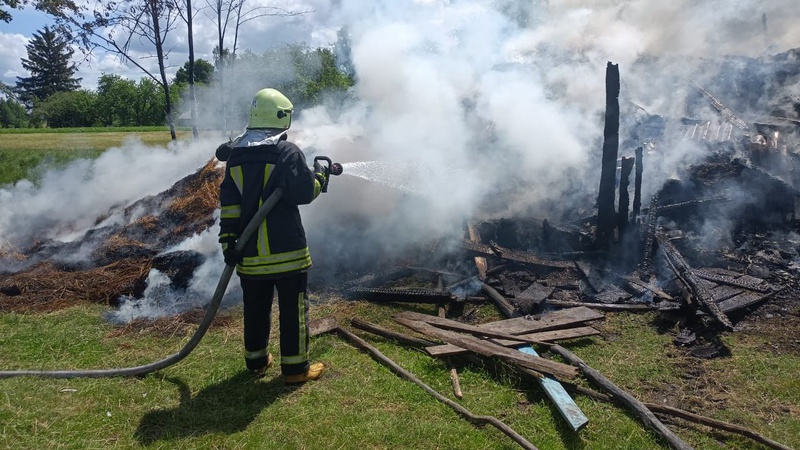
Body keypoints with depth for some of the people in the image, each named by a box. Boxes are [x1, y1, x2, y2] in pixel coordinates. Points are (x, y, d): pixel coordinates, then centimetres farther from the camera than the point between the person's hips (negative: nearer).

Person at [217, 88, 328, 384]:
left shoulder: (235, 155, 7)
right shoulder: (287, 152, -10)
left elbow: (228, 201, 4)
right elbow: (303, 193, -14)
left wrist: (227, 239, 4)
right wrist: (319, 178, 6)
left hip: (250, 249, 6)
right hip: (286, 248, -5)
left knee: (255, 307, 18)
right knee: (293, 308, 5)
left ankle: (256, 360, 30)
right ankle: (295, 367, 12)